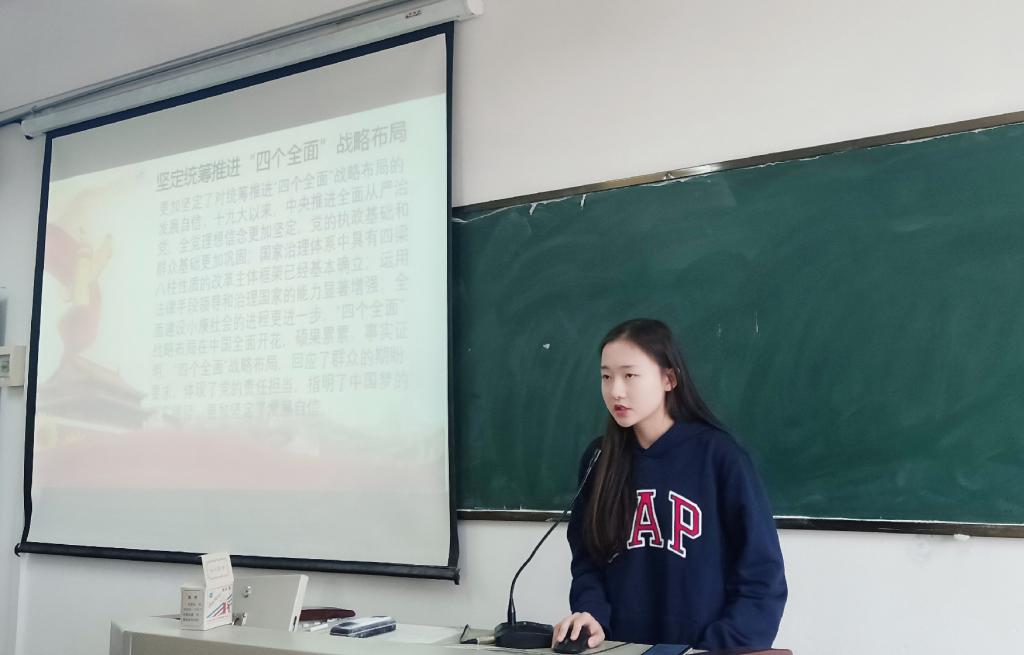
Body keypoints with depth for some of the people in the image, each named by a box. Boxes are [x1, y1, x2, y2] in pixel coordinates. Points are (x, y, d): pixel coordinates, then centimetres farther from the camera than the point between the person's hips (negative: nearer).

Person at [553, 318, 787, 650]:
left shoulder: (720, 456, -6)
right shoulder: (600, 458, 6)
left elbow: (761, 579, -4)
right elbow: (587, 558, 9)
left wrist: (717, 647, -12)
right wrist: (591, 612, -8)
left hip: (699, 645, -2)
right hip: (619, 646, 3)